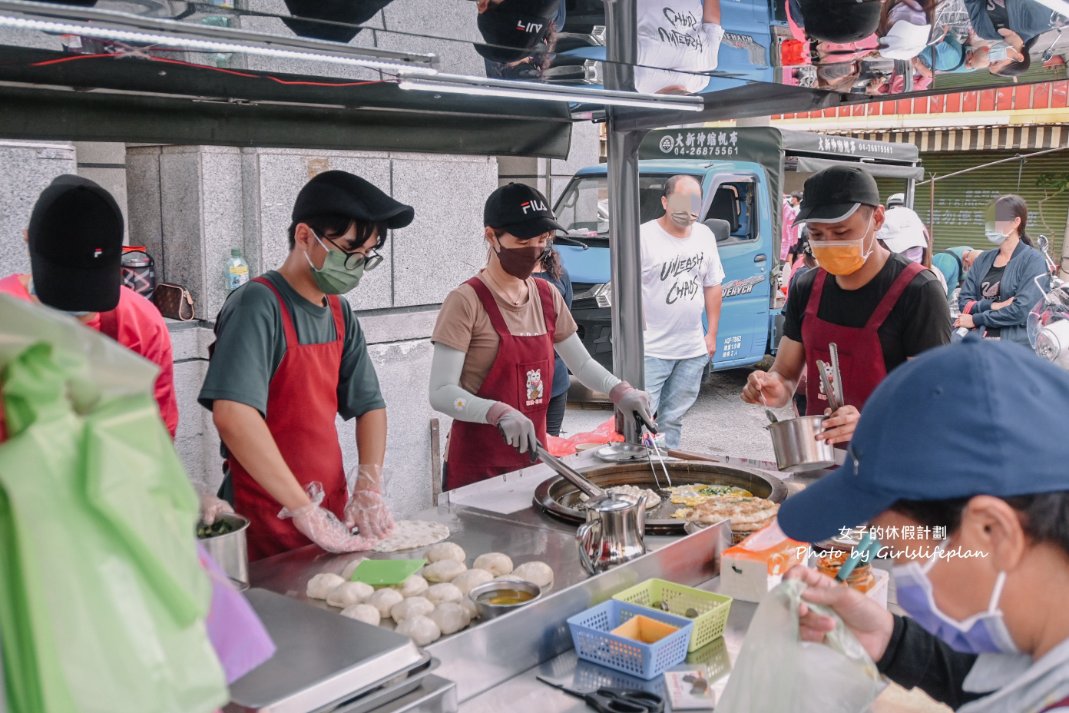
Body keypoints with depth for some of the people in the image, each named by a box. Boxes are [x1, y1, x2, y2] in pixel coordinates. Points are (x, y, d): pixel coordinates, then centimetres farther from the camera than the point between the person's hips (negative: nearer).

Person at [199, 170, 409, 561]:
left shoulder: (339, 313, 8)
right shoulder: (259, 305, -16)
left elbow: (369, 405, 11)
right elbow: (231, 415, -29)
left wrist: (369, 488, -5)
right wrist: (305, 511, -28)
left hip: (333, 518, 7)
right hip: (271, 531, -7)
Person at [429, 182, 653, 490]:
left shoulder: (547, 296, 5)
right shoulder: (466, 302, -15)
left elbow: (581, 363, 14)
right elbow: (441, 393, -20)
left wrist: (619, 390, -5)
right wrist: (499, 413, -35)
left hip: (533, 455, 6)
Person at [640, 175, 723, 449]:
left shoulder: (705, 236, 9)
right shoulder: (644, 236, -10)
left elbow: (713, 287, 16)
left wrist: (712, 334, 13)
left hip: (693, 351, 6)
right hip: (651, 351, -5)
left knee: (673, 419, 15)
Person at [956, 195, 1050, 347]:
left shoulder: (1033, 260, -4)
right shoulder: (983, 260, 14)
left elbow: (1023, 310, -14)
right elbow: (964, 301, 6)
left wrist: (976, 319, -9)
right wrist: (993, 306, -13)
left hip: (1015, 345, -5)